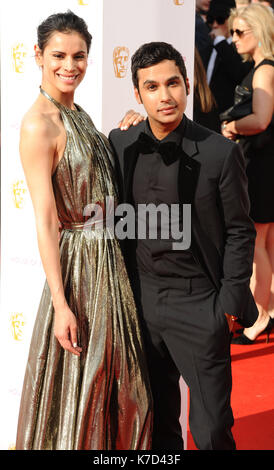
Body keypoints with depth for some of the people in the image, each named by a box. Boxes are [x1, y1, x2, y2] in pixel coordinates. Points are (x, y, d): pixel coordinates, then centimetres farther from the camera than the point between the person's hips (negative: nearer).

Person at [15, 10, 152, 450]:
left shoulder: (77, 115, 10)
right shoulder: (40, 123, -17)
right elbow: (45, 220, -20)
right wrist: (60, 304, -23)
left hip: (111, 262, 9)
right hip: (79, 265, -9)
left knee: (117, 390, 17)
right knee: (77, 392, 3)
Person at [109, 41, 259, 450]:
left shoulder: (221, 153, -9)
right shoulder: (120, 145, 1)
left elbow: (239, 232, -3)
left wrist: (231, 301, -5)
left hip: (199, 305, -4)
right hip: (140, 301, 4)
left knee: (211, 430, 0)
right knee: (157, 425, 16)